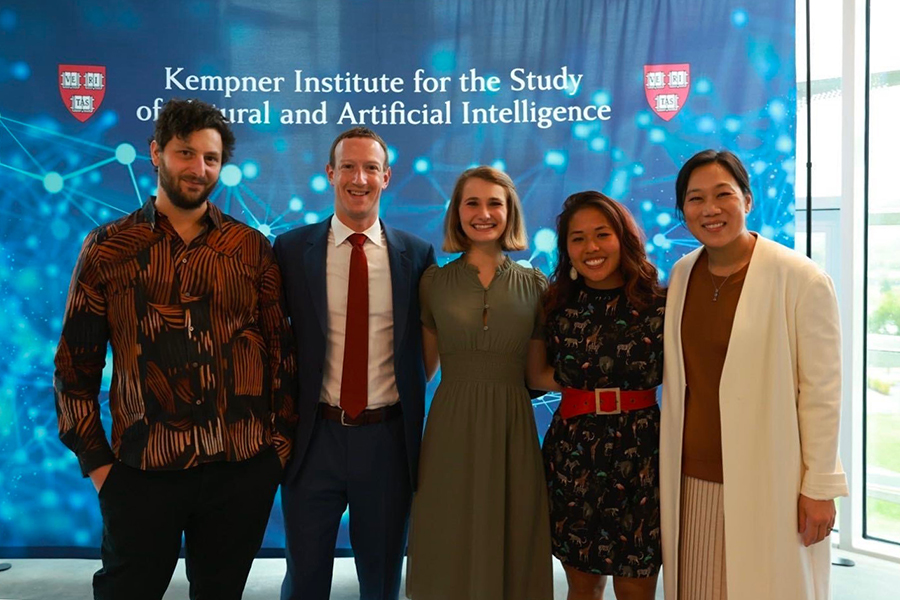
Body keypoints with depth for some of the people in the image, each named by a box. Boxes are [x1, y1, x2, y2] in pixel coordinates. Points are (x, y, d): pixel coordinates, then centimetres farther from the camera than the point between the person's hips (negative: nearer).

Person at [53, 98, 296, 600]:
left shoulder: (252, 248, 3)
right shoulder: (108, 248, 2)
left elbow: (281, 348, 6)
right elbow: (75, 365, 4)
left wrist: (281, 438, 2)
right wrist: (95, 460, 0)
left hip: (243, 468, 1)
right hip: (142, 471, -1)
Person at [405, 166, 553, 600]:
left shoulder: (534, 284, 3)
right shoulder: (435, 281, 2)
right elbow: (423, 366, 6)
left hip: (512, 429, 1)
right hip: (451, 429, 0)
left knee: (511, 549, 11)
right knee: (450, 552, 9)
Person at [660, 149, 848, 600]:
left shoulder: (802, 280, -11)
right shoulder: (682, 274, 4)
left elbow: (821, 393, -10)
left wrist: (819, 487, -9)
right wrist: (667, 468, 11)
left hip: (766, 484, -4)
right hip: (692, 477, 5)